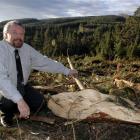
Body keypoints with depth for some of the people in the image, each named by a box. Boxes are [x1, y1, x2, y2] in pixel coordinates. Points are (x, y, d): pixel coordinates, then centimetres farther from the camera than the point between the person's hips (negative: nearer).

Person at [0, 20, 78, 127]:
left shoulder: (27, 49, -11)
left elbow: (44, 61, -4)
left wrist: (67, 71, -2)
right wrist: (19, 100, -50)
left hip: (21, 87, 5)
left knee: (39, 102, -11)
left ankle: (14, 110, 15)